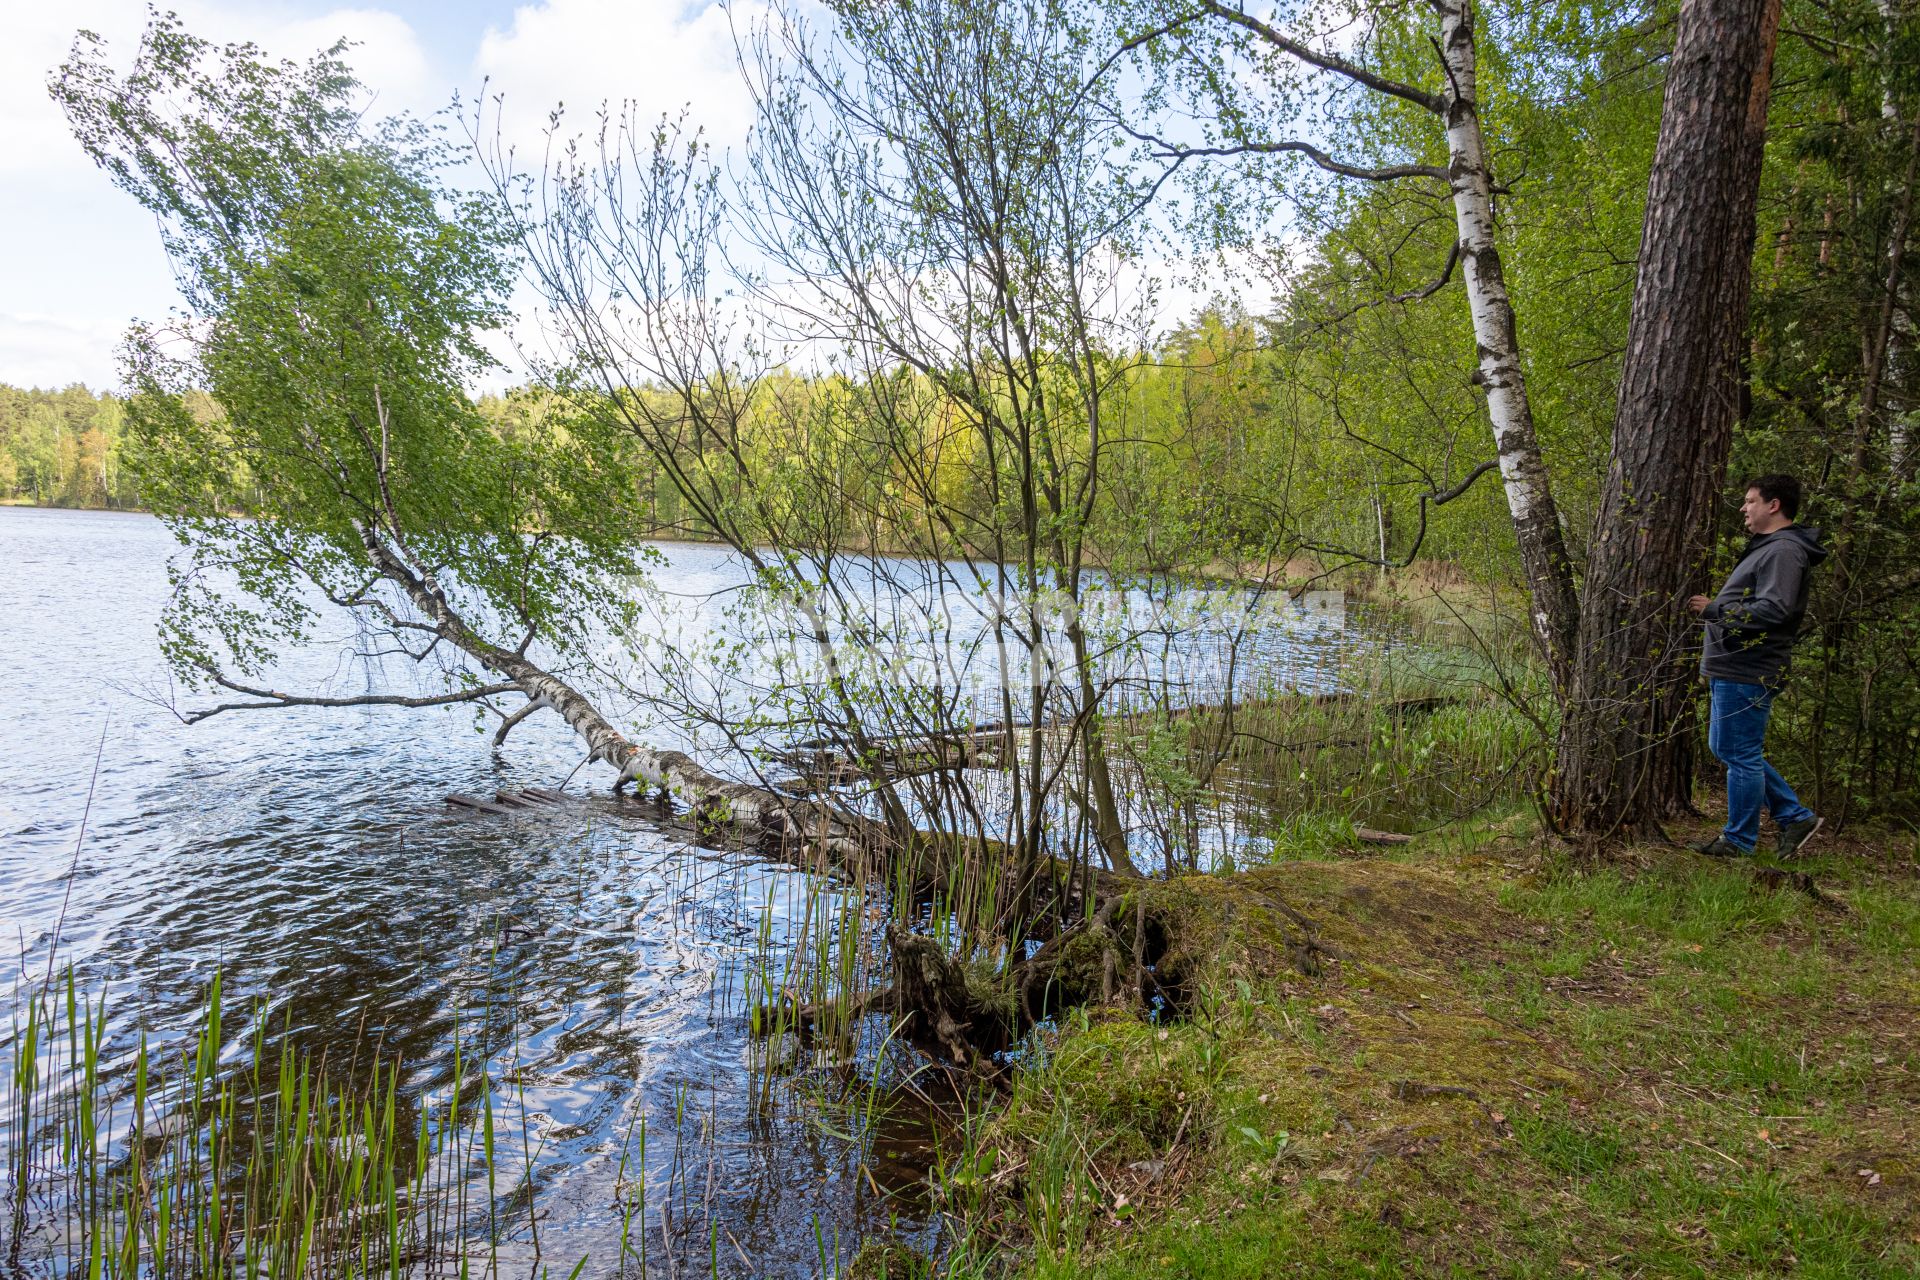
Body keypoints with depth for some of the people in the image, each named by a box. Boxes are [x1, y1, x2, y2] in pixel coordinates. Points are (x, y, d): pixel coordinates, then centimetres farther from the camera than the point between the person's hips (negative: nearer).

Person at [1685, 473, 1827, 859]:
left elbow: (1772, 609, -25)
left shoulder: (1784, 550, -15)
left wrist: (1714, 609, -18)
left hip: (1747, 674, -11)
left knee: (1740, 754, -1)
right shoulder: (1766, 548, 19)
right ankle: (1795, 816, 25)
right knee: (1725, 749, 18)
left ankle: (1739, 840, 11)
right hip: (1732, 669, 11)